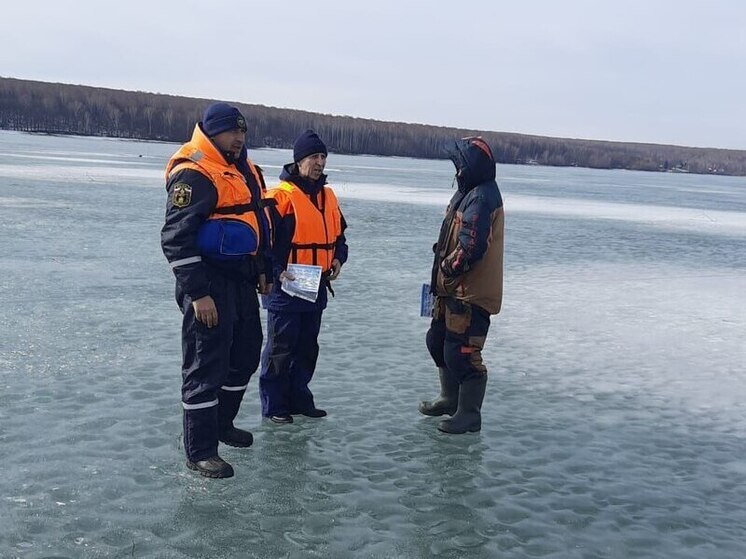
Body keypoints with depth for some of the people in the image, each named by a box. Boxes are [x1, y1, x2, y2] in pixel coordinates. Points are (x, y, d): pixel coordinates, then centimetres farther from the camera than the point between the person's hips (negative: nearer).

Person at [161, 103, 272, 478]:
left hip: (242, 281, 10)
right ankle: (199, 452, 7)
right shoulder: (194, 174, -16)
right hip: (209, 285, -10)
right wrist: (198, 294, -23)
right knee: (206, 366, -3)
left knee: (246, 355, 19)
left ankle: (222, 423, 37)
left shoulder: (244, 170, 13)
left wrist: (261, 270, 21)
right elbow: (176, 239, -21)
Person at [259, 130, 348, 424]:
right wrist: (277, 272, -22)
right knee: (281, 347, 1)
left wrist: (338, 257, 4)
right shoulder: (281, 195, -13)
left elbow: (338, 232, 21)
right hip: (286, 285, -7)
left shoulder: (328, 195, 11)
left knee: (307, 346, 16)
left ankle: (299, 398, 28)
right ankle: (274, 405, 11)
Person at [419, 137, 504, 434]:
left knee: (462, 353, -4)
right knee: (438, 341, 22)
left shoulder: (481, 199, -20)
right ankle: (450, 399, 39)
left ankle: (469, 414, 11)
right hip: (455, 289, 11)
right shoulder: (468, 193, 13)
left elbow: (471, 248, -27)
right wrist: (441, 278, 12)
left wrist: (449, 268, -12)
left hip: (472, 293, -11)